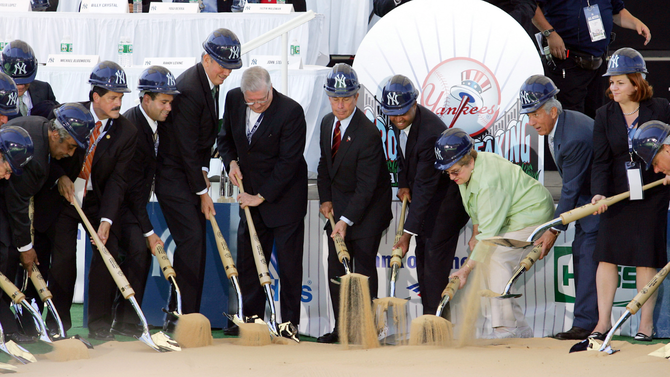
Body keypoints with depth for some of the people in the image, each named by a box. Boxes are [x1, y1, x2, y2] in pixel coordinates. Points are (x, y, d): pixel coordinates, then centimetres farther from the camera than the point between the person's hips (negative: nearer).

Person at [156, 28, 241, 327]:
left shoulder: (211, 84, 8)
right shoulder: (189, 89, -22)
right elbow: (187, 148, -20)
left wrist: (203, 171, 4)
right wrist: (202, 192, -15)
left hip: (191, 173, 9)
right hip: (174, 176, -9)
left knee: (194, 244, 6)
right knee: (191, 241, -13)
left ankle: (179, 315, 10)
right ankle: (182, 316, -12)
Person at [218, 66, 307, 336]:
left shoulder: (291, 112, -21)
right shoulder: (233, 99, -3)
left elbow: (288, 161, -19)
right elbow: (225, 138, 15)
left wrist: (261, 196, -16)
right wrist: (231, 162, -5)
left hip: (284, 196, -5)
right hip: (251, 196, 6)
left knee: (288, 262, -2)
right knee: (247, 260, 7)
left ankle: (289, 322, 4)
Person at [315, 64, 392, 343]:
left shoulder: (368, 133, -24)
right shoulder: (327, 123, 0)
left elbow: (366, 186, -24)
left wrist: (346, 220, -27)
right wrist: (325, 200, 2)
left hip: (368, 207, -7)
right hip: (338, 204, 7)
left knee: (364, 267, -8)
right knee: (336, 266, 5)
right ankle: (341, 327, 11)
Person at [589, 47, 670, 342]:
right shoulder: (605, 116, 0)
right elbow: (601, 160, -7)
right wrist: (598, 193, -21)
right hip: (617, 193, 2)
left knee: (646, 257, -1)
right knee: (606, 254, -3)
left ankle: (646, 323, 7)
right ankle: (603, 322, 4)